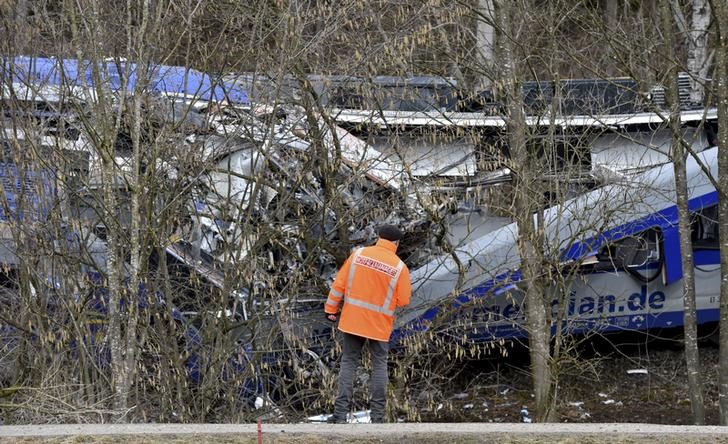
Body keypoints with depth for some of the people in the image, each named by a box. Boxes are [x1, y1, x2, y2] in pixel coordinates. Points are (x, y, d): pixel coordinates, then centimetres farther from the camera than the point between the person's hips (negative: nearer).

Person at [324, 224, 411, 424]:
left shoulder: (359, 254, -3)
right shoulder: (399, 267, -8)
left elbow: (339, 284, -2)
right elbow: (403, 301, -5)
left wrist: (331, 309, 7)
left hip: (353, 319, 1)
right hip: (380, 324, -1)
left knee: (348, 362, 8)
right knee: (379, 364, 12)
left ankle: (341, 413, 2)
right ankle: (377, 415, 9)